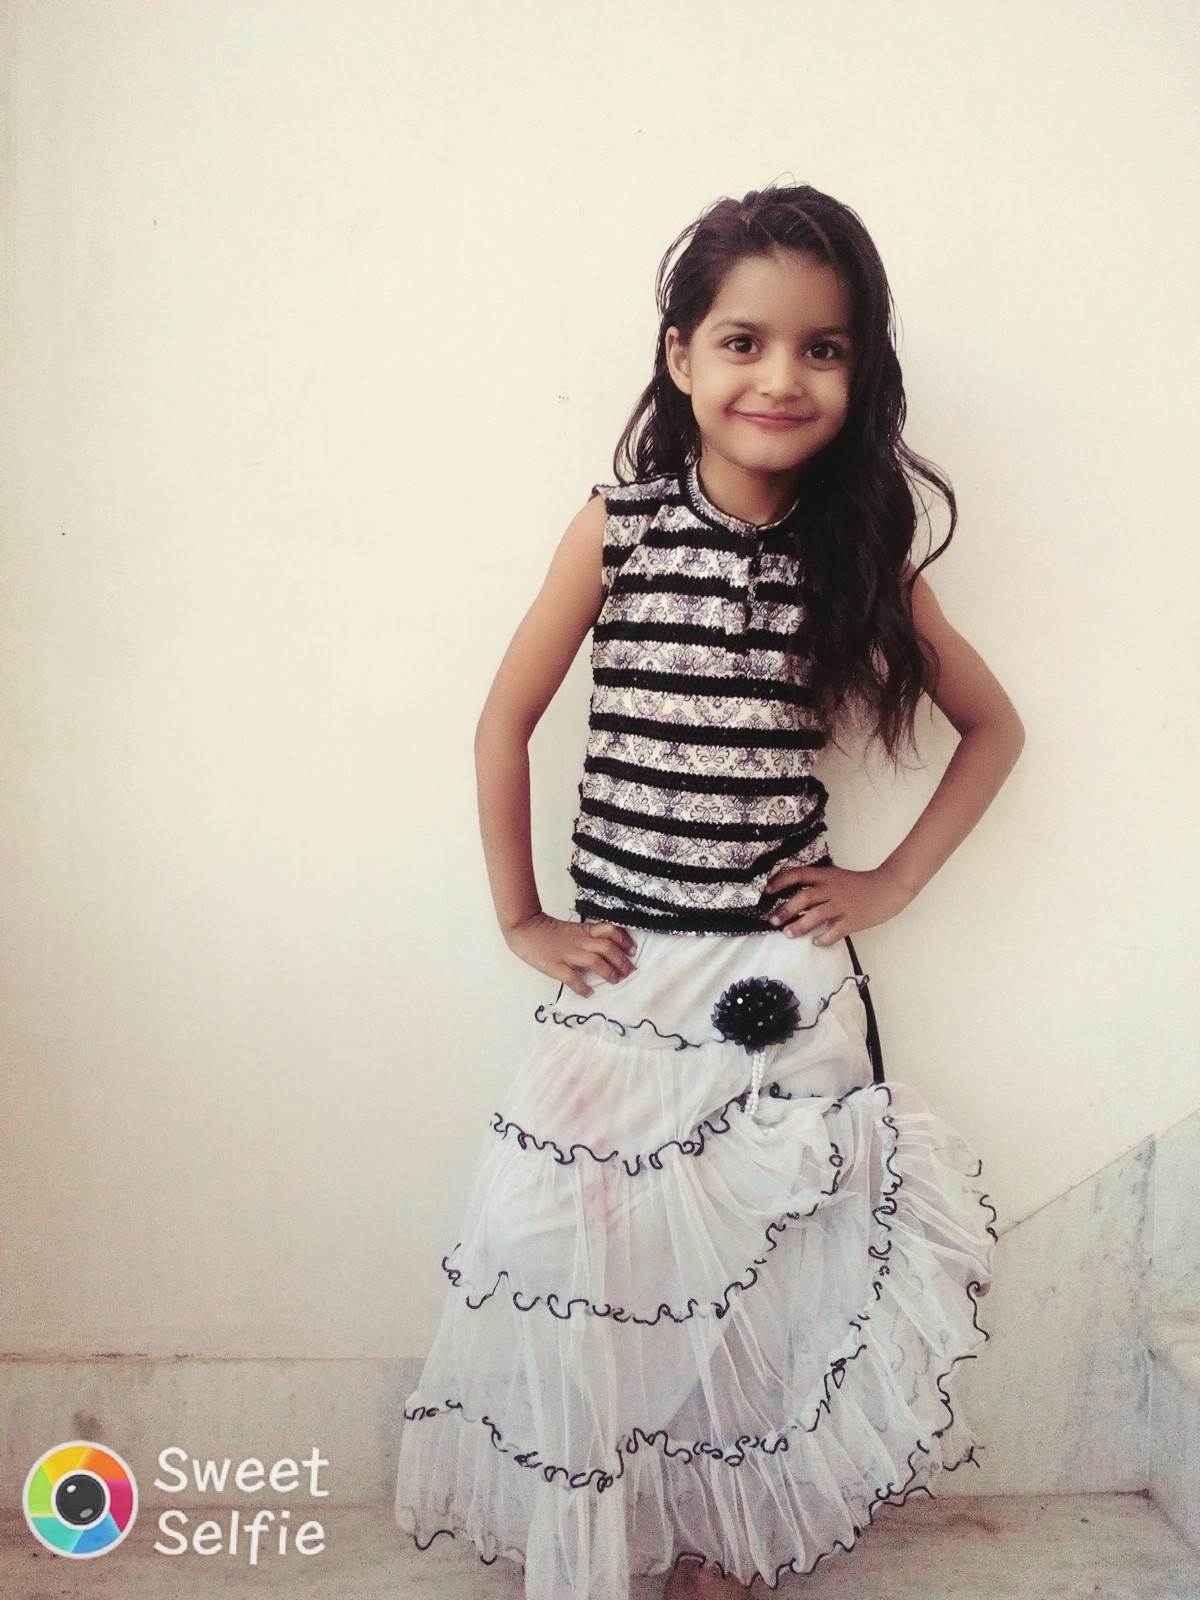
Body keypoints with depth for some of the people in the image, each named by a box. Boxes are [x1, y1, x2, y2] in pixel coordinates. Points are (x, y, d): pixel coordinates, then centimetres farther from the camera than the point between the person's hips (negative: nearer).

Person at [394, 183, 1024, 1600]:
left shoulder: (865, 552, 0)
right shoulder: (617, 527, -4)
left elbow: (993, 723, 10)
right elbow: (507, 718, 1)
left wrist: (893, 882, 2)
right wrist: (518, 917, 1)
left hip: (783, 982, 1)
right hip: (623, 973, 0)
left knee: (758, 1281, 9)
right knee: (585, 1268, 6)